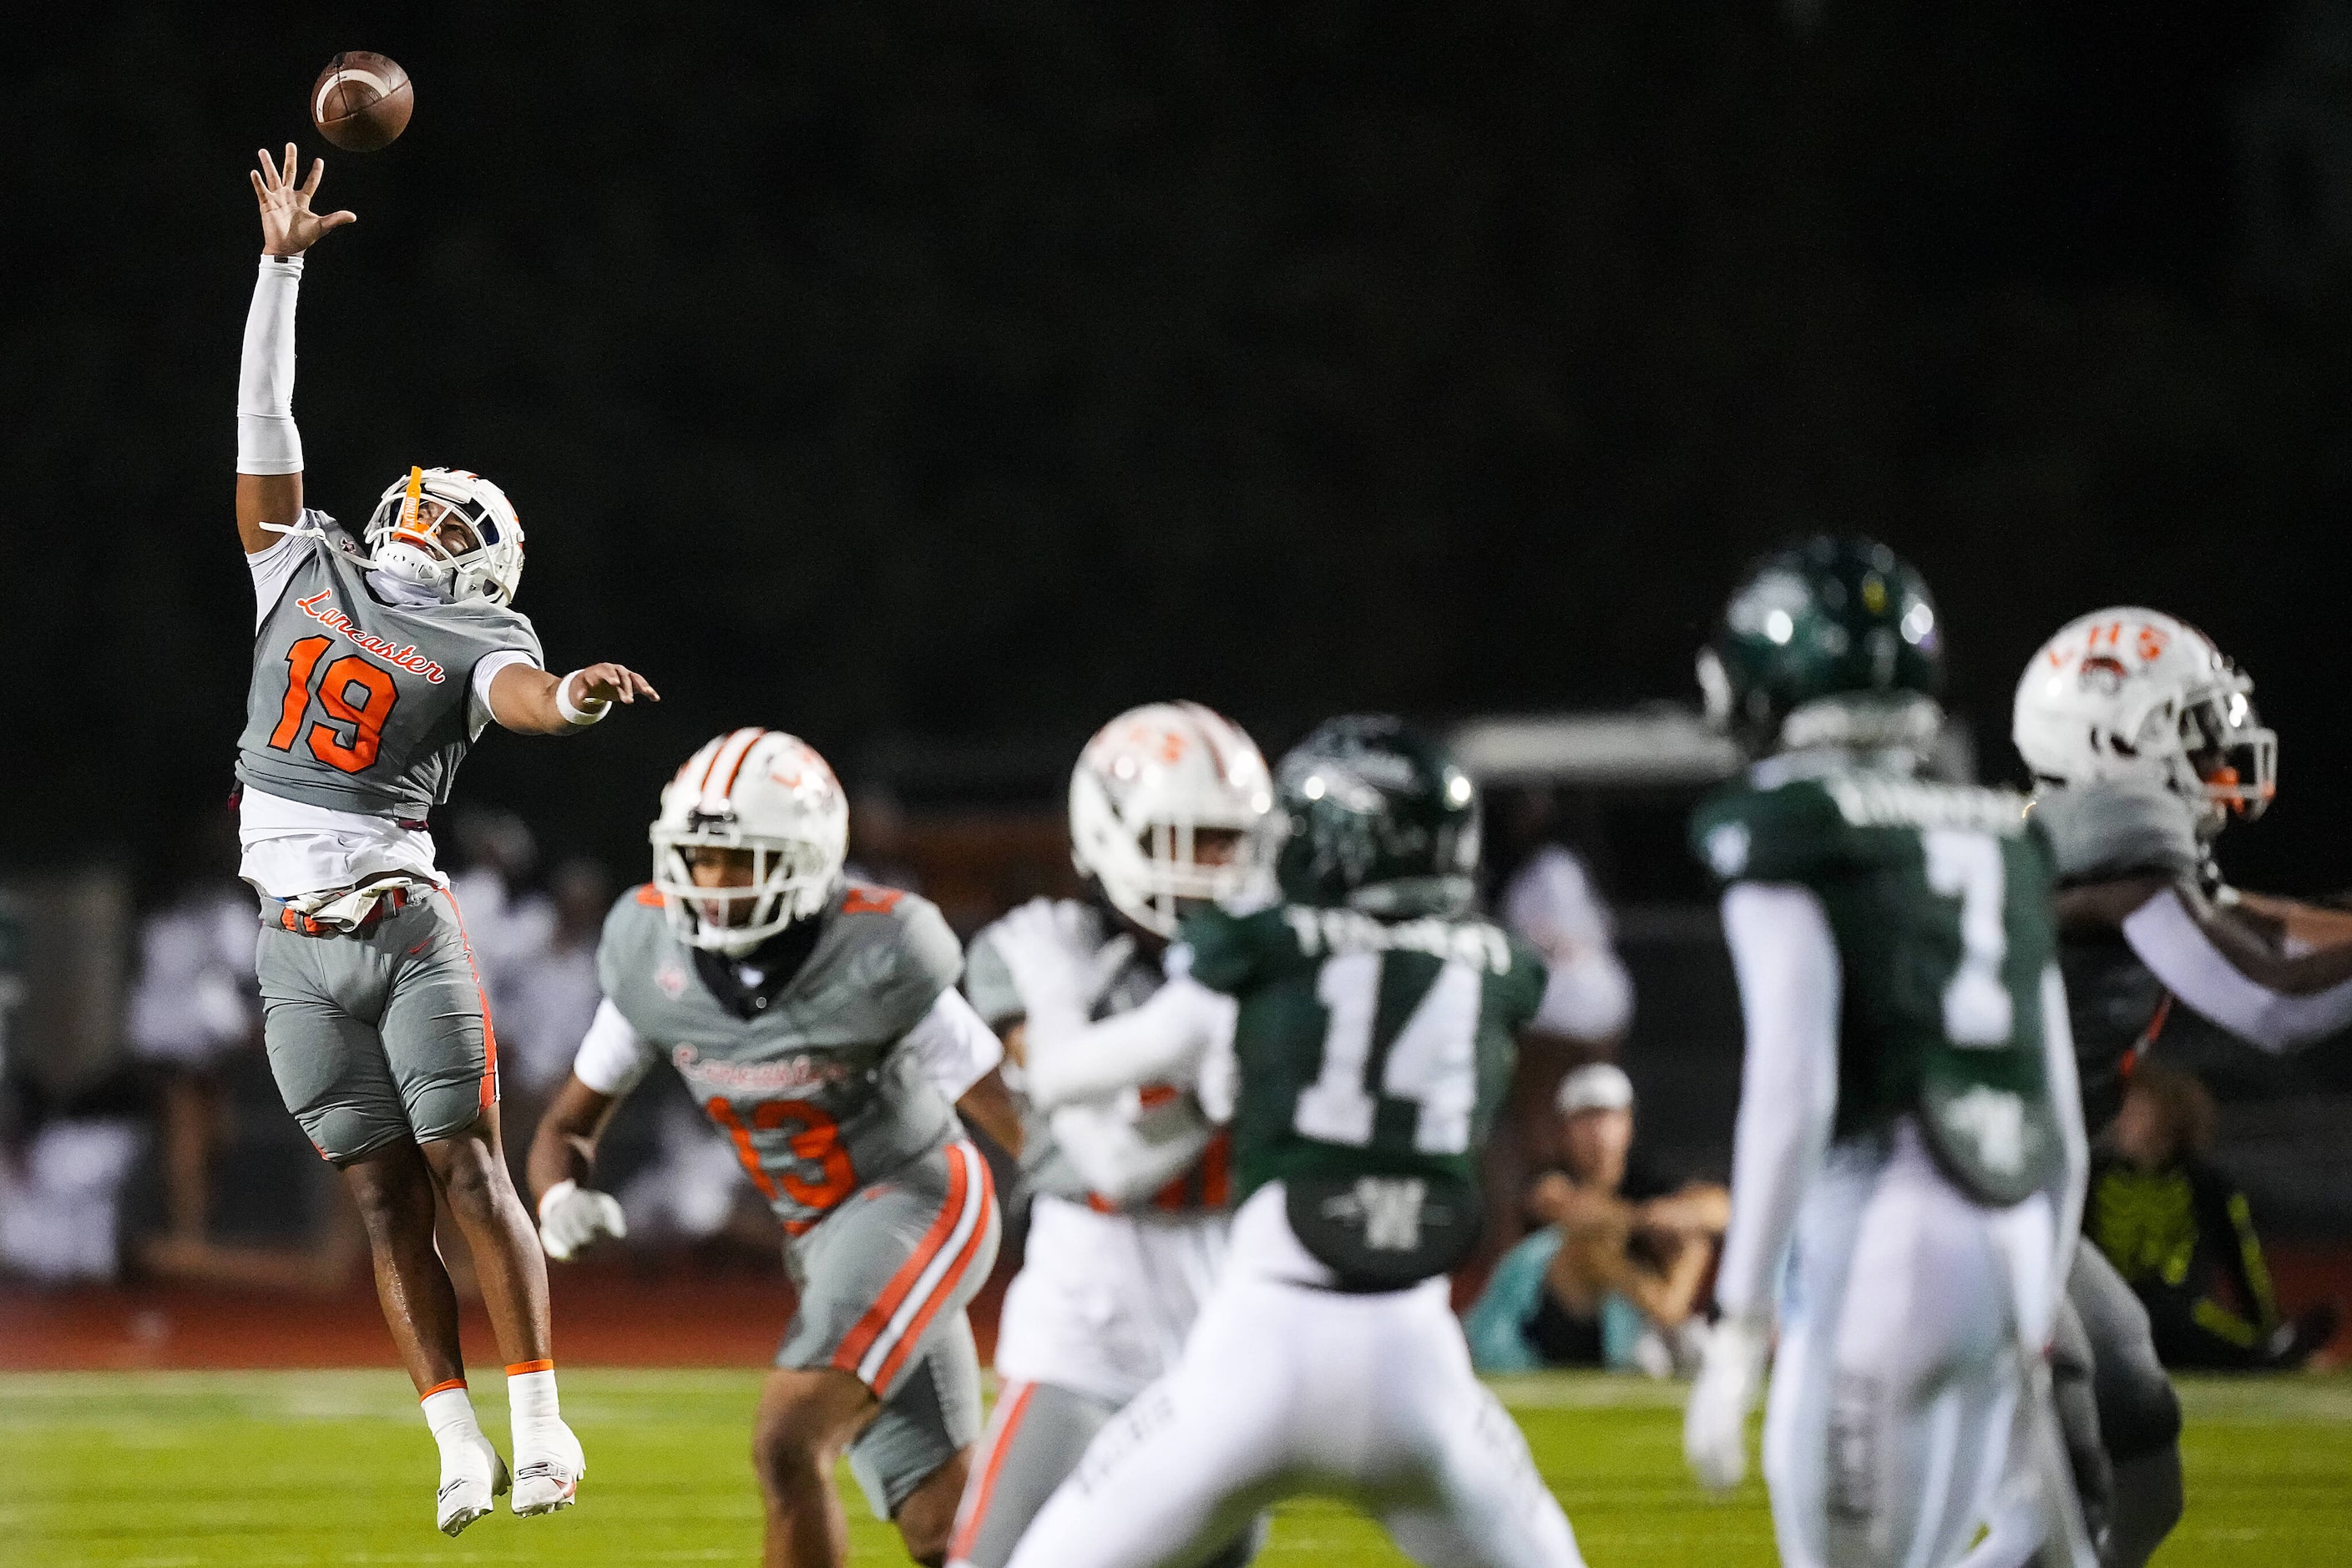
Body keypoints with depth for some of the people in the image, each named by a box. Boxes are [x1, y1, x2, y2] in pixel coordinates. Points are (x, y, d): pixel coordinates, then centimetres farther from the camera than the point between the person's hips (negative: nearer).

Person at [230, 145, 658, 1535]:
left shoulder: (473, 643, 1)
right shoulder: (306, 568, 12)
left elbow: (523, 696, -21)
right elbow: (265, 423, 14)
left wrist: (576, 700, -45)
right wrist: (281, 265, 12)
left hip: (405, 923, -3)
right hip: (296, 942, 3)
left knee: (469, 1174, -7)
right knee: (387, 1203, 3)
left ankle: (541, 1420, -4)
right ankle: (459, 1445, 3)